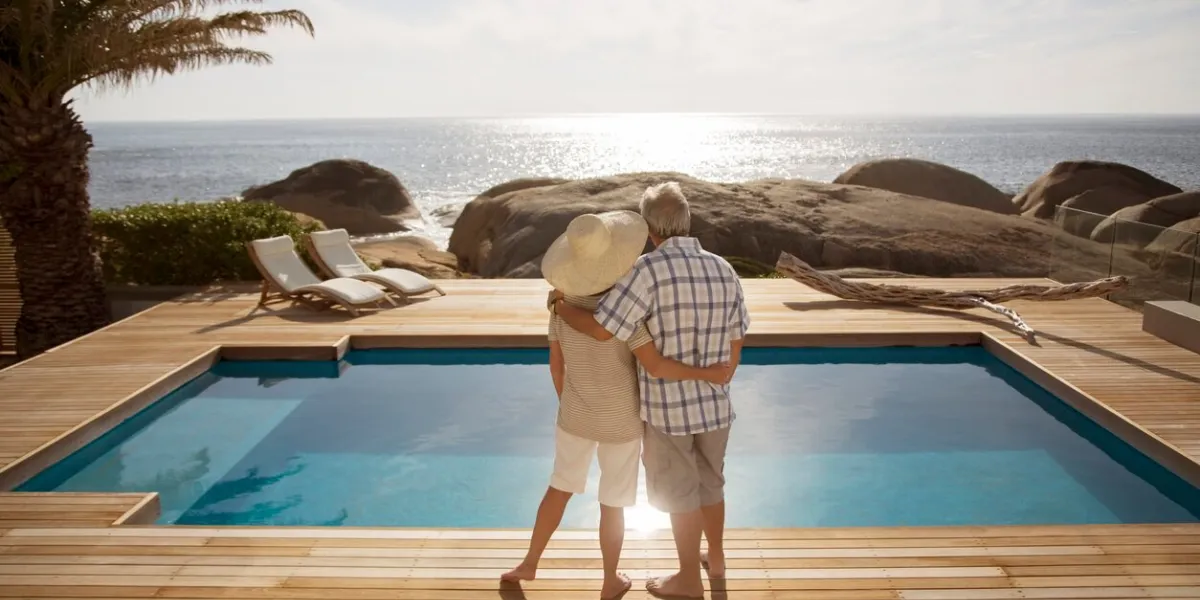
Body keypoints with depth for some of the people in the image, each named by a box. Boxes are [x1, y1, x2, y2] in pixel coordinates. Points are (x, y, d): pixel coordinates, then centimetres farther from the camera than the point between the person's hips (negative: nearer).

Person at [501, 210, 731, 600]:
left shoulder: (563, 303, -11)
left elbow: (555, 364, 0)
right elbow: (655, 367, -29)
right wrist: (706, 375, -16)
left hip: (576, 415, 4)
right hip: (619, 421, -4)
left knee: (560, 487, 25)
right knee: (612, 503, 14)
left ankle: (529, 564, 37)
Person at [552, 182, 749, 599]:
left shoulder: (649, 269, -20)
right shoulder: (724, 270, -2)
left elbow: (602, 329, -23)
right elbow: (735, 343, 6)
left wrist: (561, 306, -5)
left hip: (667, 406, -5)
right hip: (714, 403, 5)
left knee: (679, 493, 12)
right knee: (709, 482, 25)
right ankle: (716, 558, 44)